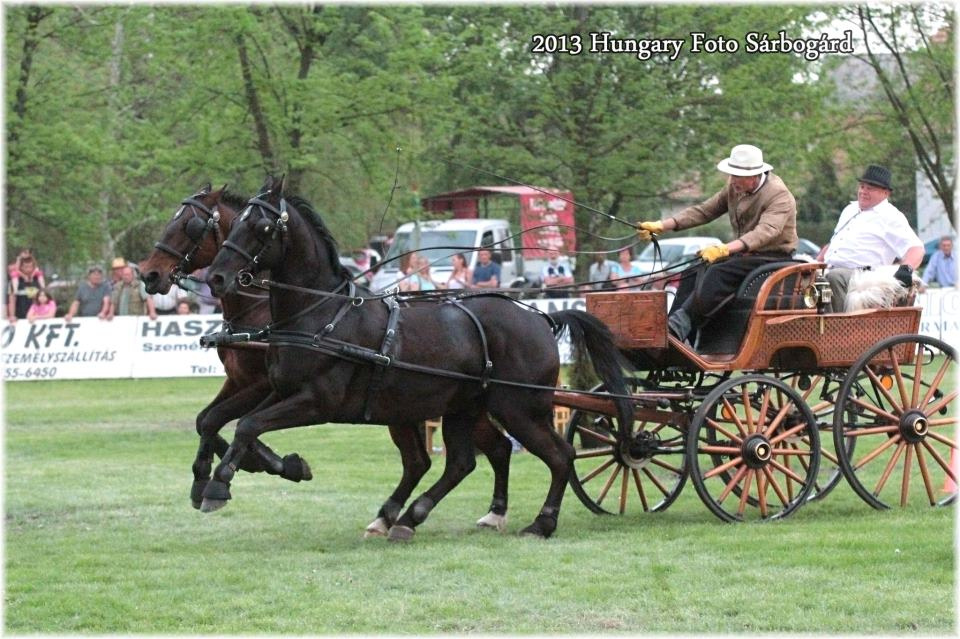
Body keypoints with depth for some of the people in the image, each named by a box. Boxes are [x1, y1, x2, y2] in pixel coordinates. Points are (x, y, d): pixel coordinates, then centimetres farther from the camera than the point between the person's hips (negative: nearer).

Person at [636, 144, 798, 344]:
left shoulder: (779, 195, -20)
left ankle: (680, 325, -38)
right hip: (745, 252, 8)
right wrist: (661, 226, -4)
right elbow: (705, 211, 7)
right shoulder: (735, 187, 4)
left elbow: (766, 231, -35)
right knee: (695, 272, -12)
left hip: (774, 256, -8)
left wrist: (726, 249, -49)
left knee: (718, 273, -30)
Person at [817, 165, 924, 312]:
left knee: (834, 277, -38)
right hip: (828, 271, 7)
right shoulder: (850, 210, 28)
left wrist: (907, 269, -26)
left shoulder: (891, 217, 3)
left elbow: (916, 248, -6)